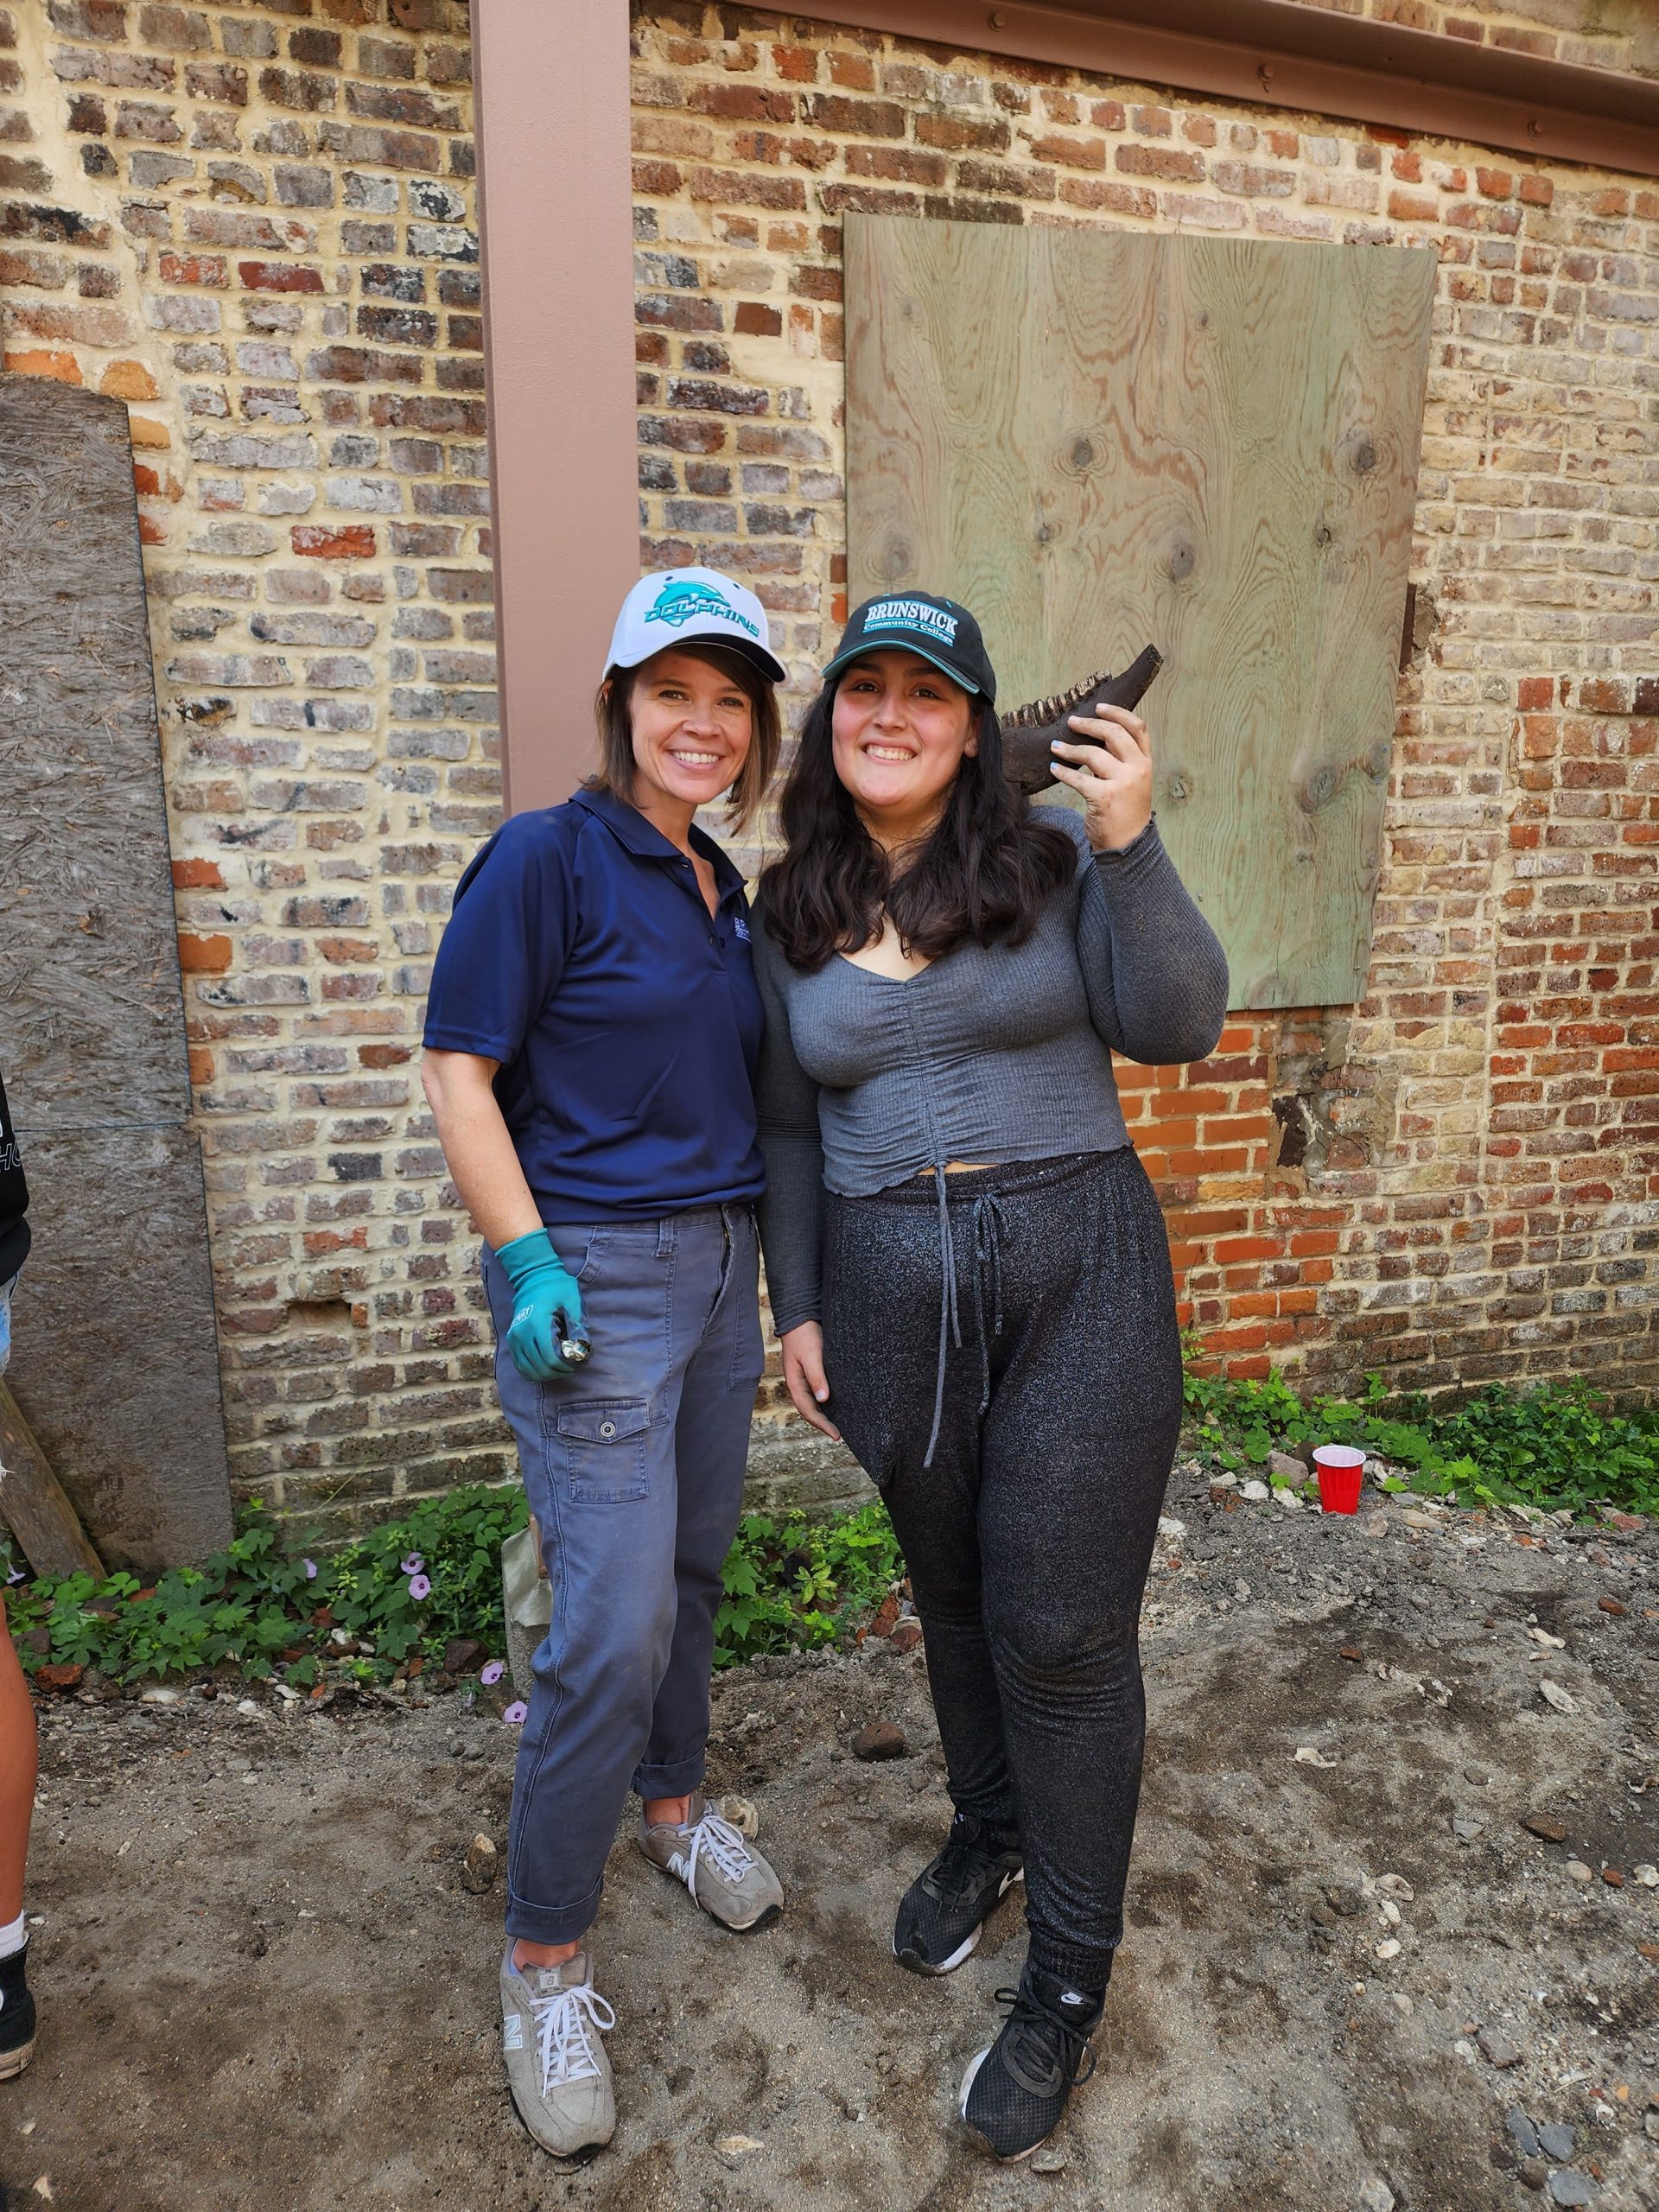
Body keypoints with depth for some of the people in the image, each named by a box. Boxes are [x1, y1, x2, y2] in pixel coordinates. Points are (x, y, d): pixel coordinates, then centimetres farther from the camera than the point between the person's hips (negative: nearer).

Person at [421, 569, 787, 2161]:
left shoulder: (723, 886, 11)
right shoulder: (549, 858, -11)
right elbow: (458, 1069, -13)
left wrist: (774, 1265, 16)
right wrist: (529, 1259, -19)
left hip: (717, 1262, 7)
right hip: (595, 1277, -7)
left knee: (690, 1567, 19)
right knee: (612, 1622, -5)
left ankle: (671, 1804, 44)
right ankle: (544, 1960, 16)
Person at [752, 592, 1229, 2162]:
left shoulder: (1055, 858, -3)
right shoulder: (790, 917, 5)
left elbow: (1178, 1026, -9)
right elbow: (789, 1129, 10)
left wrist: (1133, 850, -20)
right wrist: (797, 1307, 8)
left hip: (1077, 1267, -3)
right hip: (891, 1288, 3)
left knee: (1062, 1624, 3)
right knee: (952, 1590, 19)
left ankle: (1069, 1976, 26)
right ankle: (987, 1833, 47)